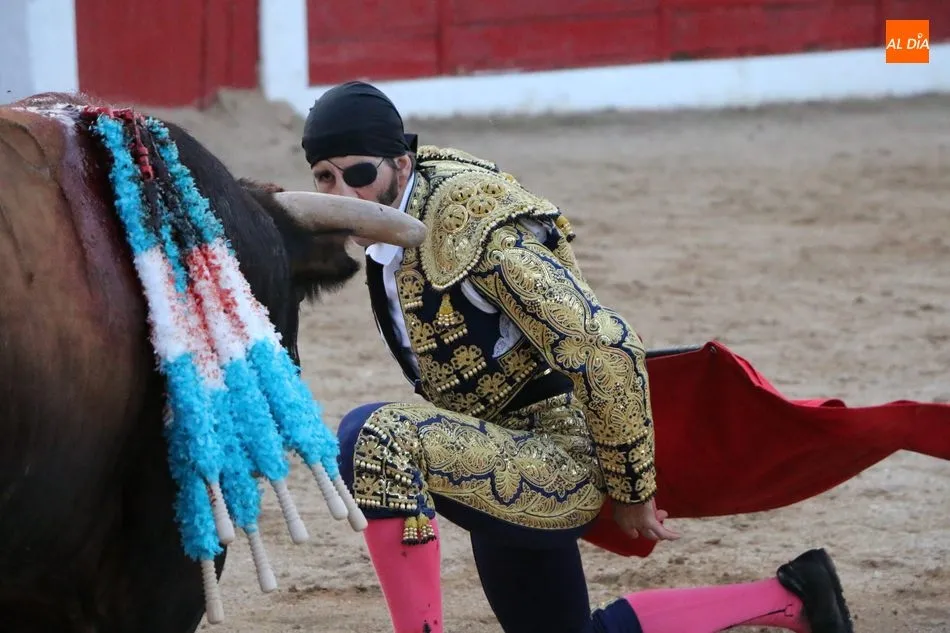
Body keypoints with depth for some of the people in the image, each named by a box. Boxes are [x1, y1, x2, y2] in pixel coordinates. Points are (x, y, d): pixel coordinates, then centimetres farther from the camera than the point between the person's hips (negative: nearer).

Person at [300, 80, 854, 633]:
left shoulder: (472, 232, -25)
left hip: (558, 468, -10)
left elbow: (607, 349, -26)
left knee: (377, 439, -32)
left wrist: (631, 491, -16)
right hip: (510, 480, 10)